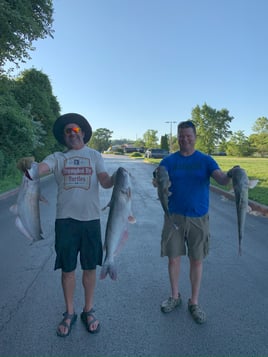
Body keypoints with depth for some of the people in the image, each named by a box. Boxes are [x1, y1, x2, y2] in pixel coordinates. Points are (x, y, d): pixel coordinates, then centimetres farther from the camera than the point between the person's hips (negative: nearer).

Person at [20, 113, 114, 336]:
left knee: (90, 267, 12)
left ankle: (88, 310, 33)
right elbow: (37, 169, -13)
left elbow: (105, 182, -6)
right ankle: (69, 313, 33)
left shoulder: (94, 156, 6)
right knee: (67, 268, 11)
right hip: (65, 219, 0)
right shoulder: (57, 157, 6)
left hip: (91, 219, 0)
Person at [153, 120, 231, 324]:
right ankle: (175, 296, 33)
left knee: (197, 260, 9)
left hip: (198, 218, 0)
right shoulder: (169, 161, 1)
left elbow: (221, 179, -17)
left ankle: (194, 302, 28)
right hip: (174, 216, 1)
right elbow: (159, 180, -14)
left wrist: (230, 176, -40)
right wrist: (157, 181, -39)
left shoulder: (205, 160, -1)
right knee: (173, 257, 9)